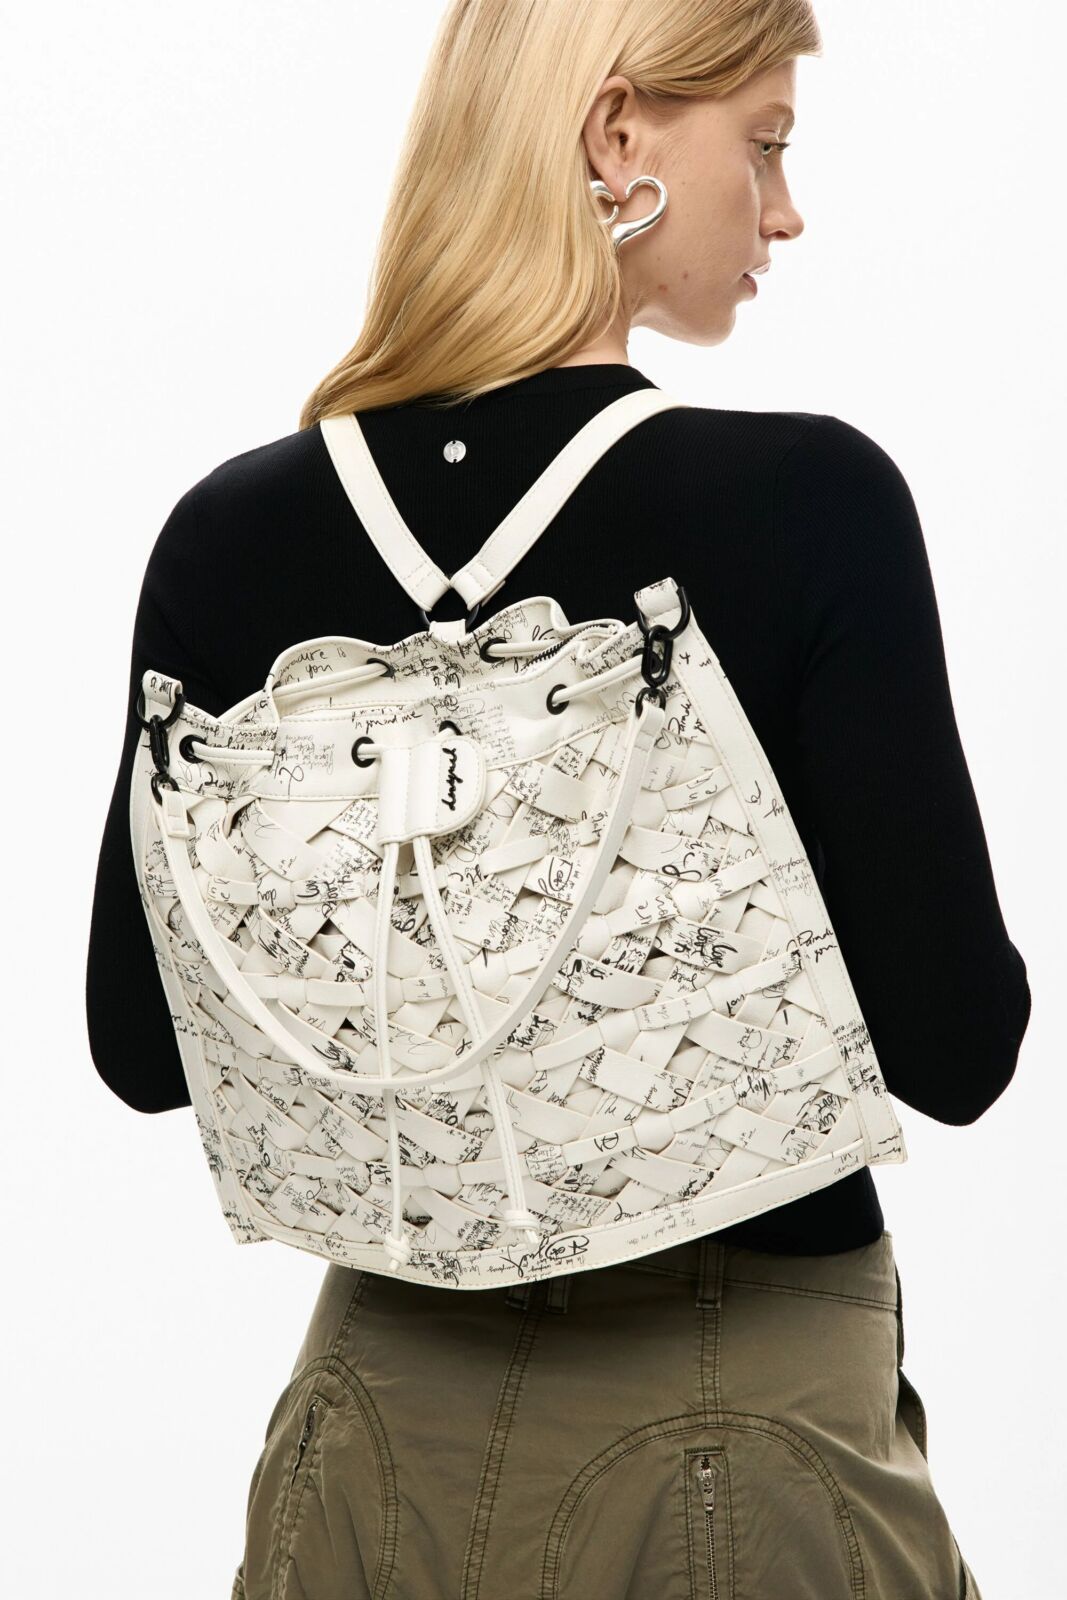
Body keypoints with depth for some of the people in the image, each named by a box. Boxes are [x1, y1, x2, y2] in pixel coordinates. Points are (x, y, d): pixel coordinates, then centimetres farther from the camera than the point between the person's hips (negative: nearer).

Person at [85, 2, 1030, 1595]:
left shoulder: (234, 531, -6)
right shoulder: (810, 501, -18)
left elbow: (144, 1046, 1)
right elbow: (953, 1049, -15)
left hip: (390, 1399, 4)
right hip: (740, 1424, -3)